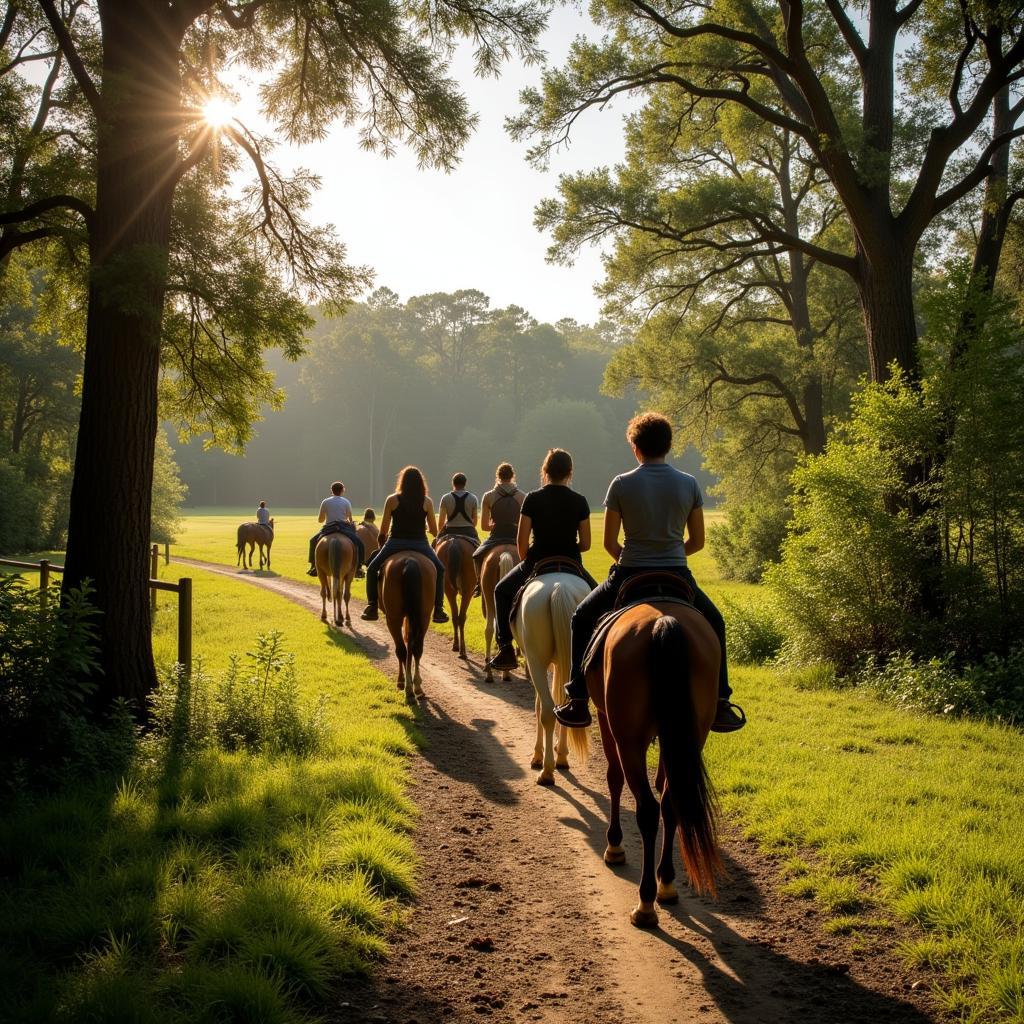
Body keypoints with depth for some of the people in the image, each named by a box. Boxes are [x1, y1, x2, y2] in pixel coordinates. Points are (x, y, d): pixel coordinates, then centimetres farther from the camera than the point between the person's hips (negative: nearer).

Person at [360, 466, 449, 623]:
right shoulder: (427, 502, 2)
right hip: (420, 544, 1)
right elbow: (434, 531, 6)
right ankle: (438, 609, 14)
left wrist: (382, 543, 20)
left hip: (396, 543, -1)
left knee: (372, 569, 20)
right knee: (439, 570, 23)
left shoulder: (392, 500, -1)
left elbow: (383, 530, 1)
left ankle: (372, 607, 11)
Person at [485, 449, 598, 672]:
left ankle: (505, 650, 18)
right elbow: (585, 544, -2)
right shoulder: (579, 502, -3)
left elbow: (521, 541, -6)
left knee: (502, 592, 24)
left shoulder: (532, 499, -6)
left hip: (536, 564, -1)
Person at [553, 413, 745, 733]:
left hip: (629, 575, -1)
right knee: (714, 623, 29)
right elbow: (697, 542, 4)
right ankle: (719, 704, 25)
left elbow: (609, 543, -3)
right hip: (677, 576, 2)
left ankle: (578, 701, 17)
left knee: (582, 620, 23)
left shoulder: (621, 484, -7)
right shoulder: (689, 484, -1)